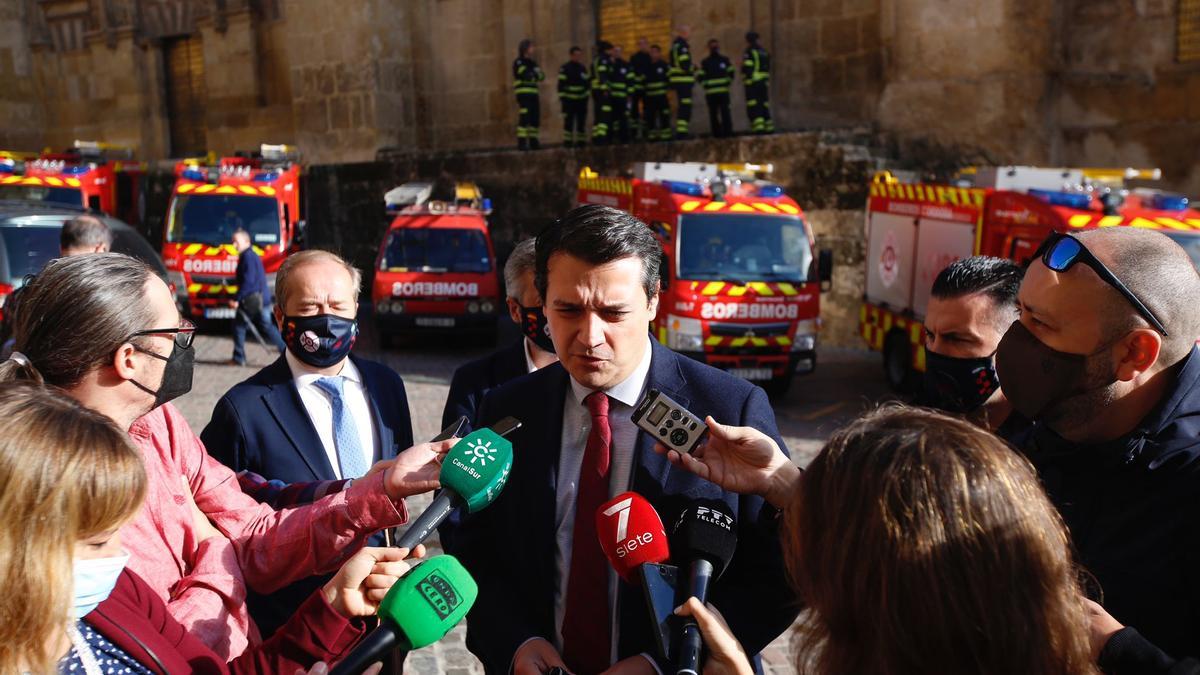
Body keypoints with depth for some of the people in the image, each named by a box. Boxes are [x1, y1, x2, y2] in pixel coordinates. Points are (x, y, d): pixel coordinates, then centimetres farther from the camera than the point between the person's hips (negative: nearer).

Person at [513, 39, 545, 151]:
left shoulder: (532, 63, 20)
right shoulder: (518, 62, -3)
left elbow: (541, 76, 9)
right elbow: (526, 75, -17)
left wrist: (536, 73, -12)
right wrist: (535, 73, -1)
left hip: (533, 94, 8)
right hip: (523, 94, -8)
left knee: (535, 118, 7)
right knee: (524, 118, -14)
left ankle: (533, 141, 15)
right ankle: (521, 142, -16)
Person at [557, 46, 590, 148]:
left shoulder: (583, 68, 14)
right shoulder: (565, 68, -5)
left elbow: (587, 81, 23)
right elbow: (561, 83, -7)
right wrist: (561, 96, -12)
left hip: (582, 99, 6)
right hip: (569, 100, -6)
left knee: (582, 121, 8)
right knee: (569, 121, -6)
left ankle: (581, 140, 14)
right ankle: (567, 141, -2)